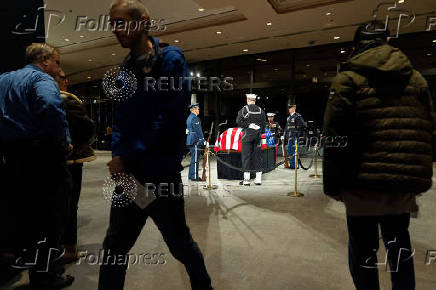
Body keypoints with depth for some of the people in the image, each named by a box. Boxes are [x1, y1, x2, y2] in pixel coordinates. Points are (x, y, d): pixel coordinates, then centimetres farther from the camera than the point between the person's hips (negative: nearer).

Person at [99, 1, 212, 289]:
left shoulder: (170, 59, -9)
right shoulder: (126, 68, 12)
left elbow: (171, 119, -19)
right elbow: (120, 120, 13)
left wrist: (127, 156, -16)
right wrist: (117, 156, -5)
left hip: (161, 175, -6)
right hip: (128, 174, 6)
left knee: (179, 242, 13)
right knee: (114, 246, 14)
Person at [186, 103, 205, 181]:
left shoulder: (189, 117, 18)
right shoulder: (195, 118, -14)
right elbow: (198, 131, -18)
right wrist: (203, 140, -15)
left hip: (191, 141, 10)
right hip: (195, 141, -10)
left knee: (193, 158, 16)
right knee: (195, 159, -6)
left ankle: (190, 175, 22)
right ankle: (194, 176, -3)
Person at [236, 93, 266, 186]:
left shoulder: (243, 109, -3)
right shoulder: (261, 110, 8)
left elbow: (239, 122, -13)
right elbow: (263, 124, 8)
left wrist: (248, 125, -2)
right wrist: (260, 133, 16)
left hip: (247, 134, -4)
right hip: (258, 135, 4)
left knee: (246, 156, -1)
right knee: (257, 156, 7)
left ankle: (246, 179, -2)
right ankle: (258, 179, 9)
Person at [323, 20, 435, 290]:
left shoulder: (348, 78, -5)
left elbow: (335, 137, -12)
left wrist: (333, 185, -5)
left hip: (364, 185, -4)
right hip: (406, 185, 5)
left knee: (363, 251, 9)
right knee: (400, 246, 22)